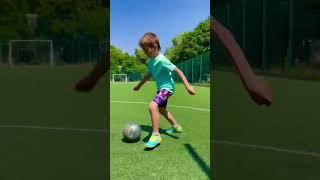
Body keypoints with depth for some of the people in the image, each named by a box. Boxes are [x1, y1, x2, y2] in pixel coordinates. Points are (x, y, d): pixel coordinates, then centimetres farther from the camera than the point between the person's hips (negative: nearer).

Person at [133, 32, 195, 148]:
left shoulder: (161, 59, -22)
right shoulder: (150, 61, 4)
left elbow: (177, 70, -23)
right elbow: (149, 74, 20)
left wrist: (187, 85, -27)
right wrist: (139, 85, 29)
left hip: (167, 87, -10)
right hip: (160, 88, 10)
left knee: (152, 106, -29)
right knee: (161, 109, 25)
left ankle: (156, 135, -18)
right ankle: (176, 126, 45)